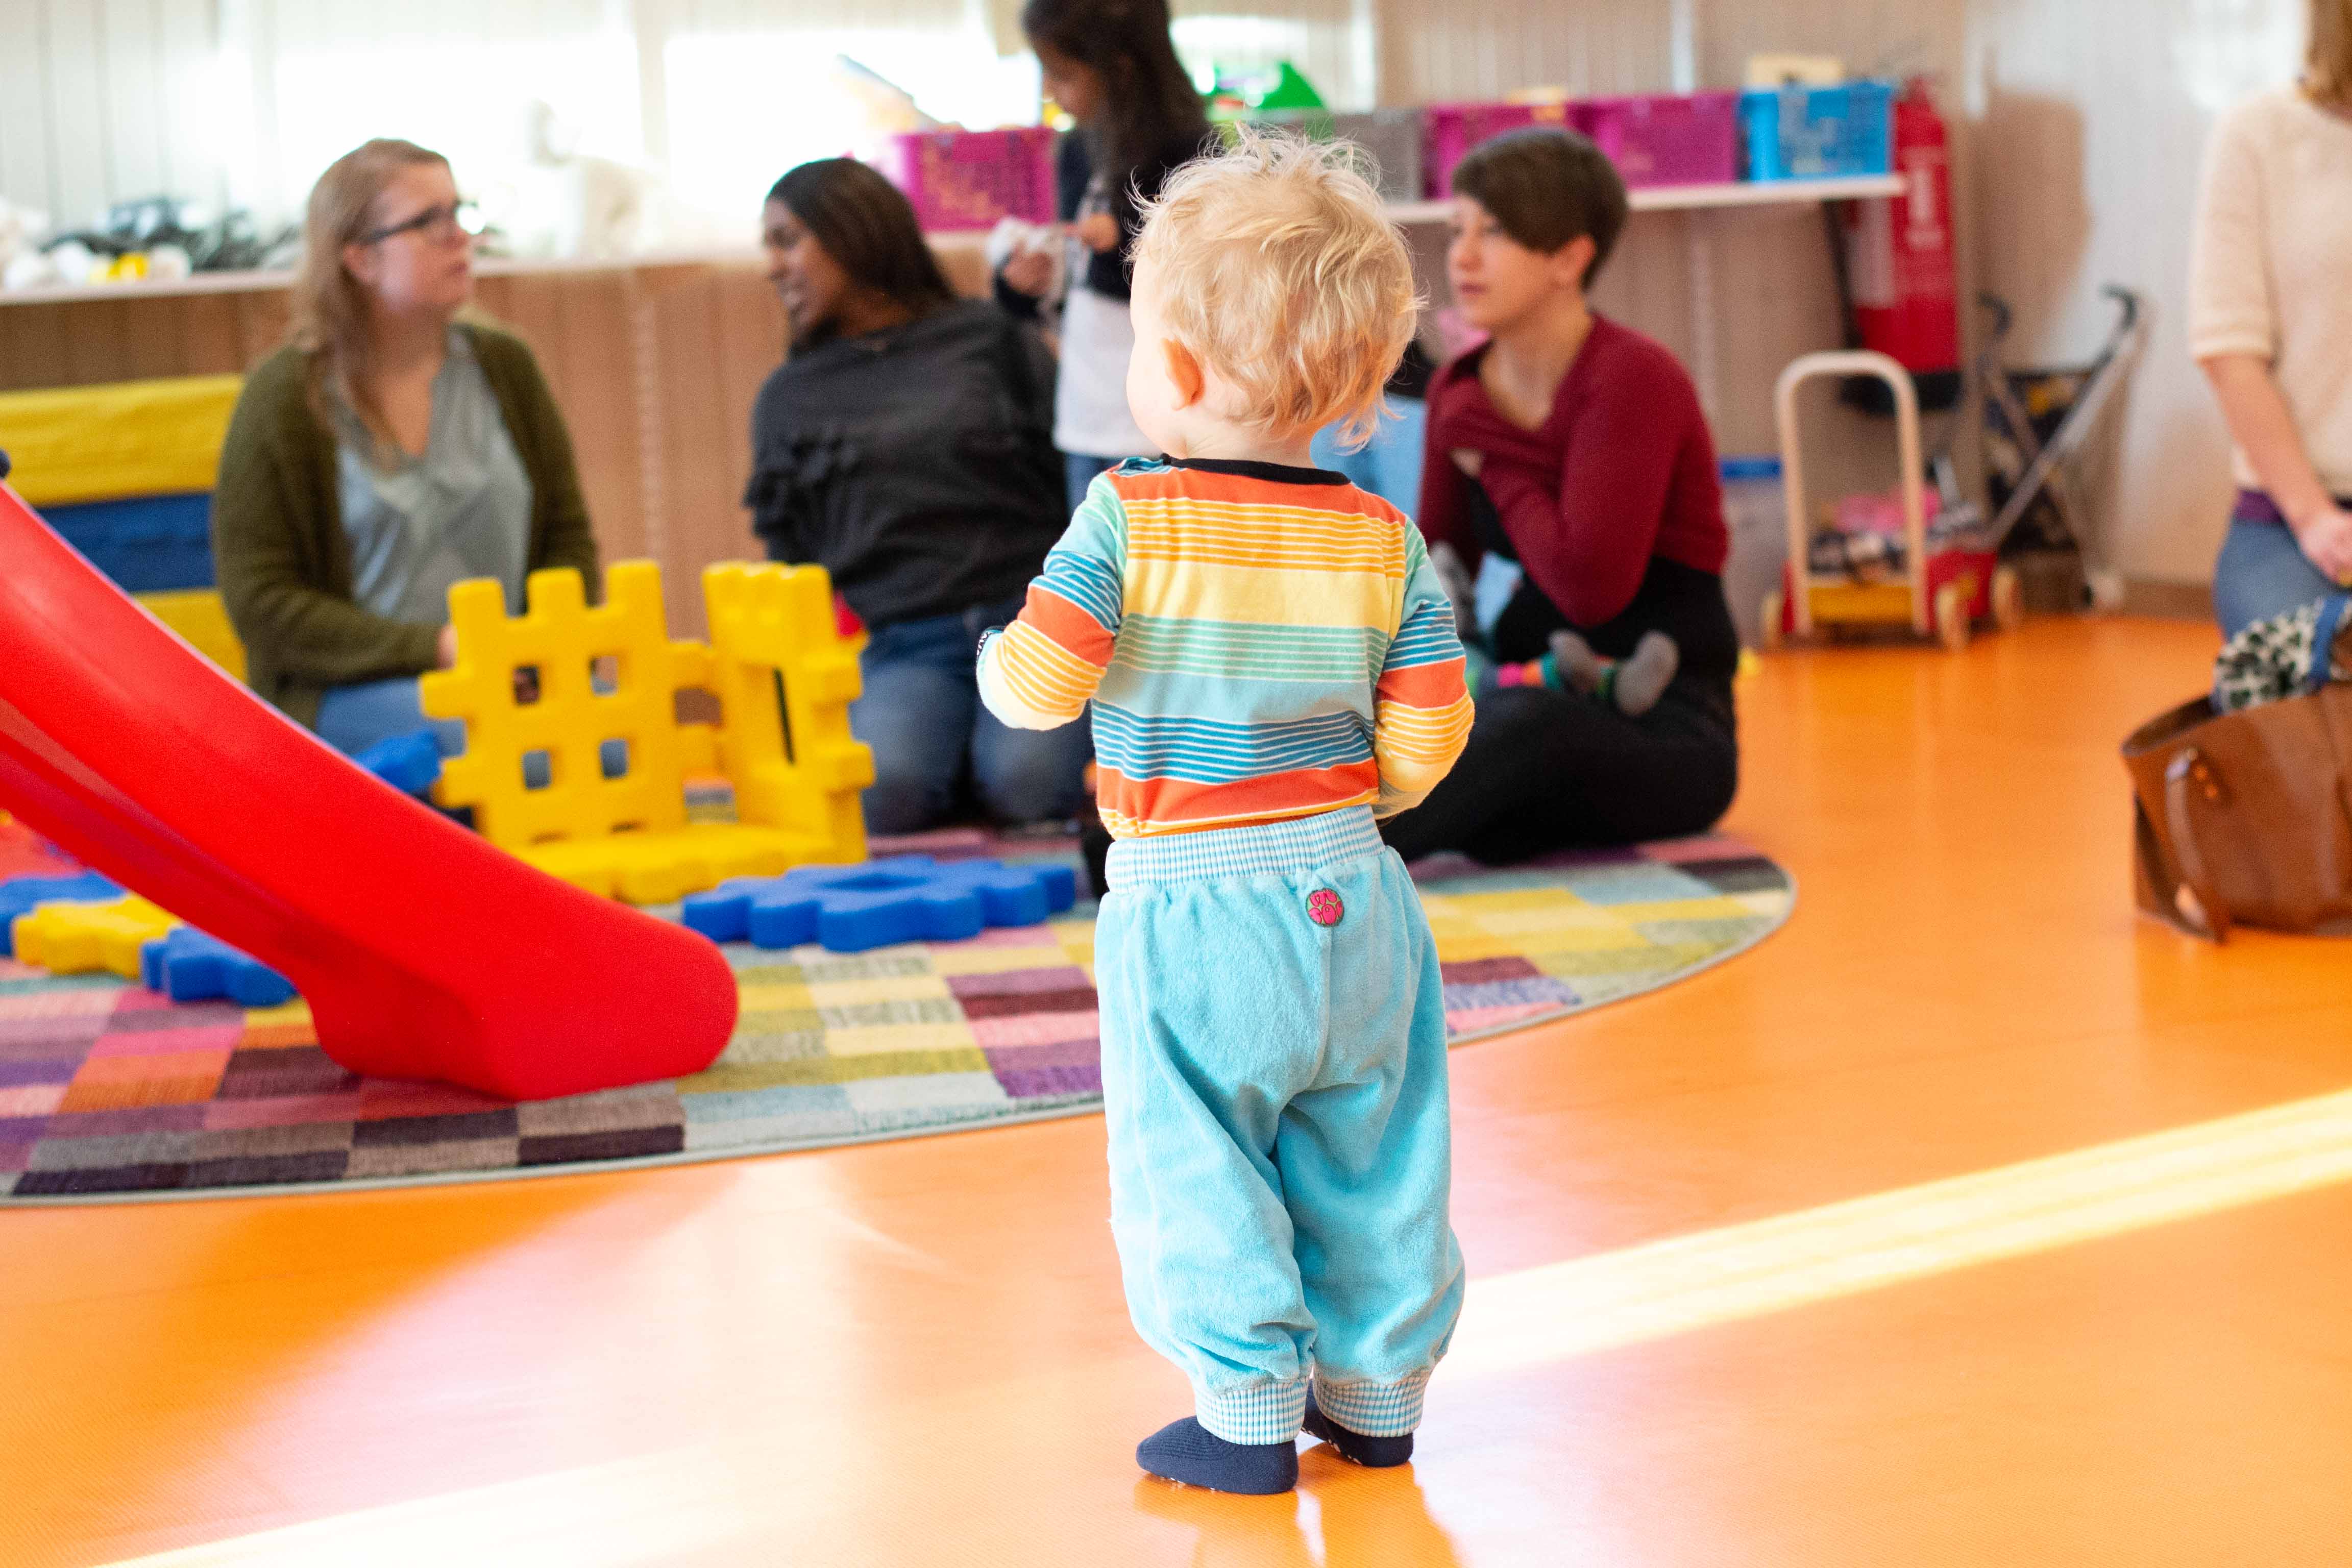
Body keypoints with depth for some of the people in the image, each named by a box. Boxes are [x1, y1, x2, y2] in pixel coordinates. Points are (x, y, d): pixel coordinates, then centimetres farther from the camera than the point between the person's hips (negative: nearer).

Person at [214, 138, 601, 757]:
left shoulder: (503, 365, 13)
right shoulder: (286, 396, -2)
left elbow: (568, 537, 15)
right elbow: (258, 601, -6)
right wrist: (434, 647, -16)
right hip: (343, 693, -5)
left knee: (618, 743, -27)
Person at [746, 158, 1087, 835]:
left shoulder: (989, 339, 11)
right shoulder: (788, 397, 18)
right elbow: (788, 558, 18)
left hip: (1029, 621, -1)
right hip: (902, 649, 1)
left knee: (1028, 780, -32)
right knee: (883, 790, -32)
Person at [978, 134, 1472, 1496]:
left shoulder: (1127, 521, -14)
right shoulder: (1385, 540, -3)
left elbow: (1037, 685, -15)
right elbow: (1429, 730, -2)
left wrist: (997, 659, 9)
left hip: (1194, 917, -4)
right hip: (1353, 896, 4)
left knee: (1199, 1169, 8)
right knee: (1370, 1162, 16)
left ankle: (1250, 1417, 11)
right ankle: (1378, 1390, 27)